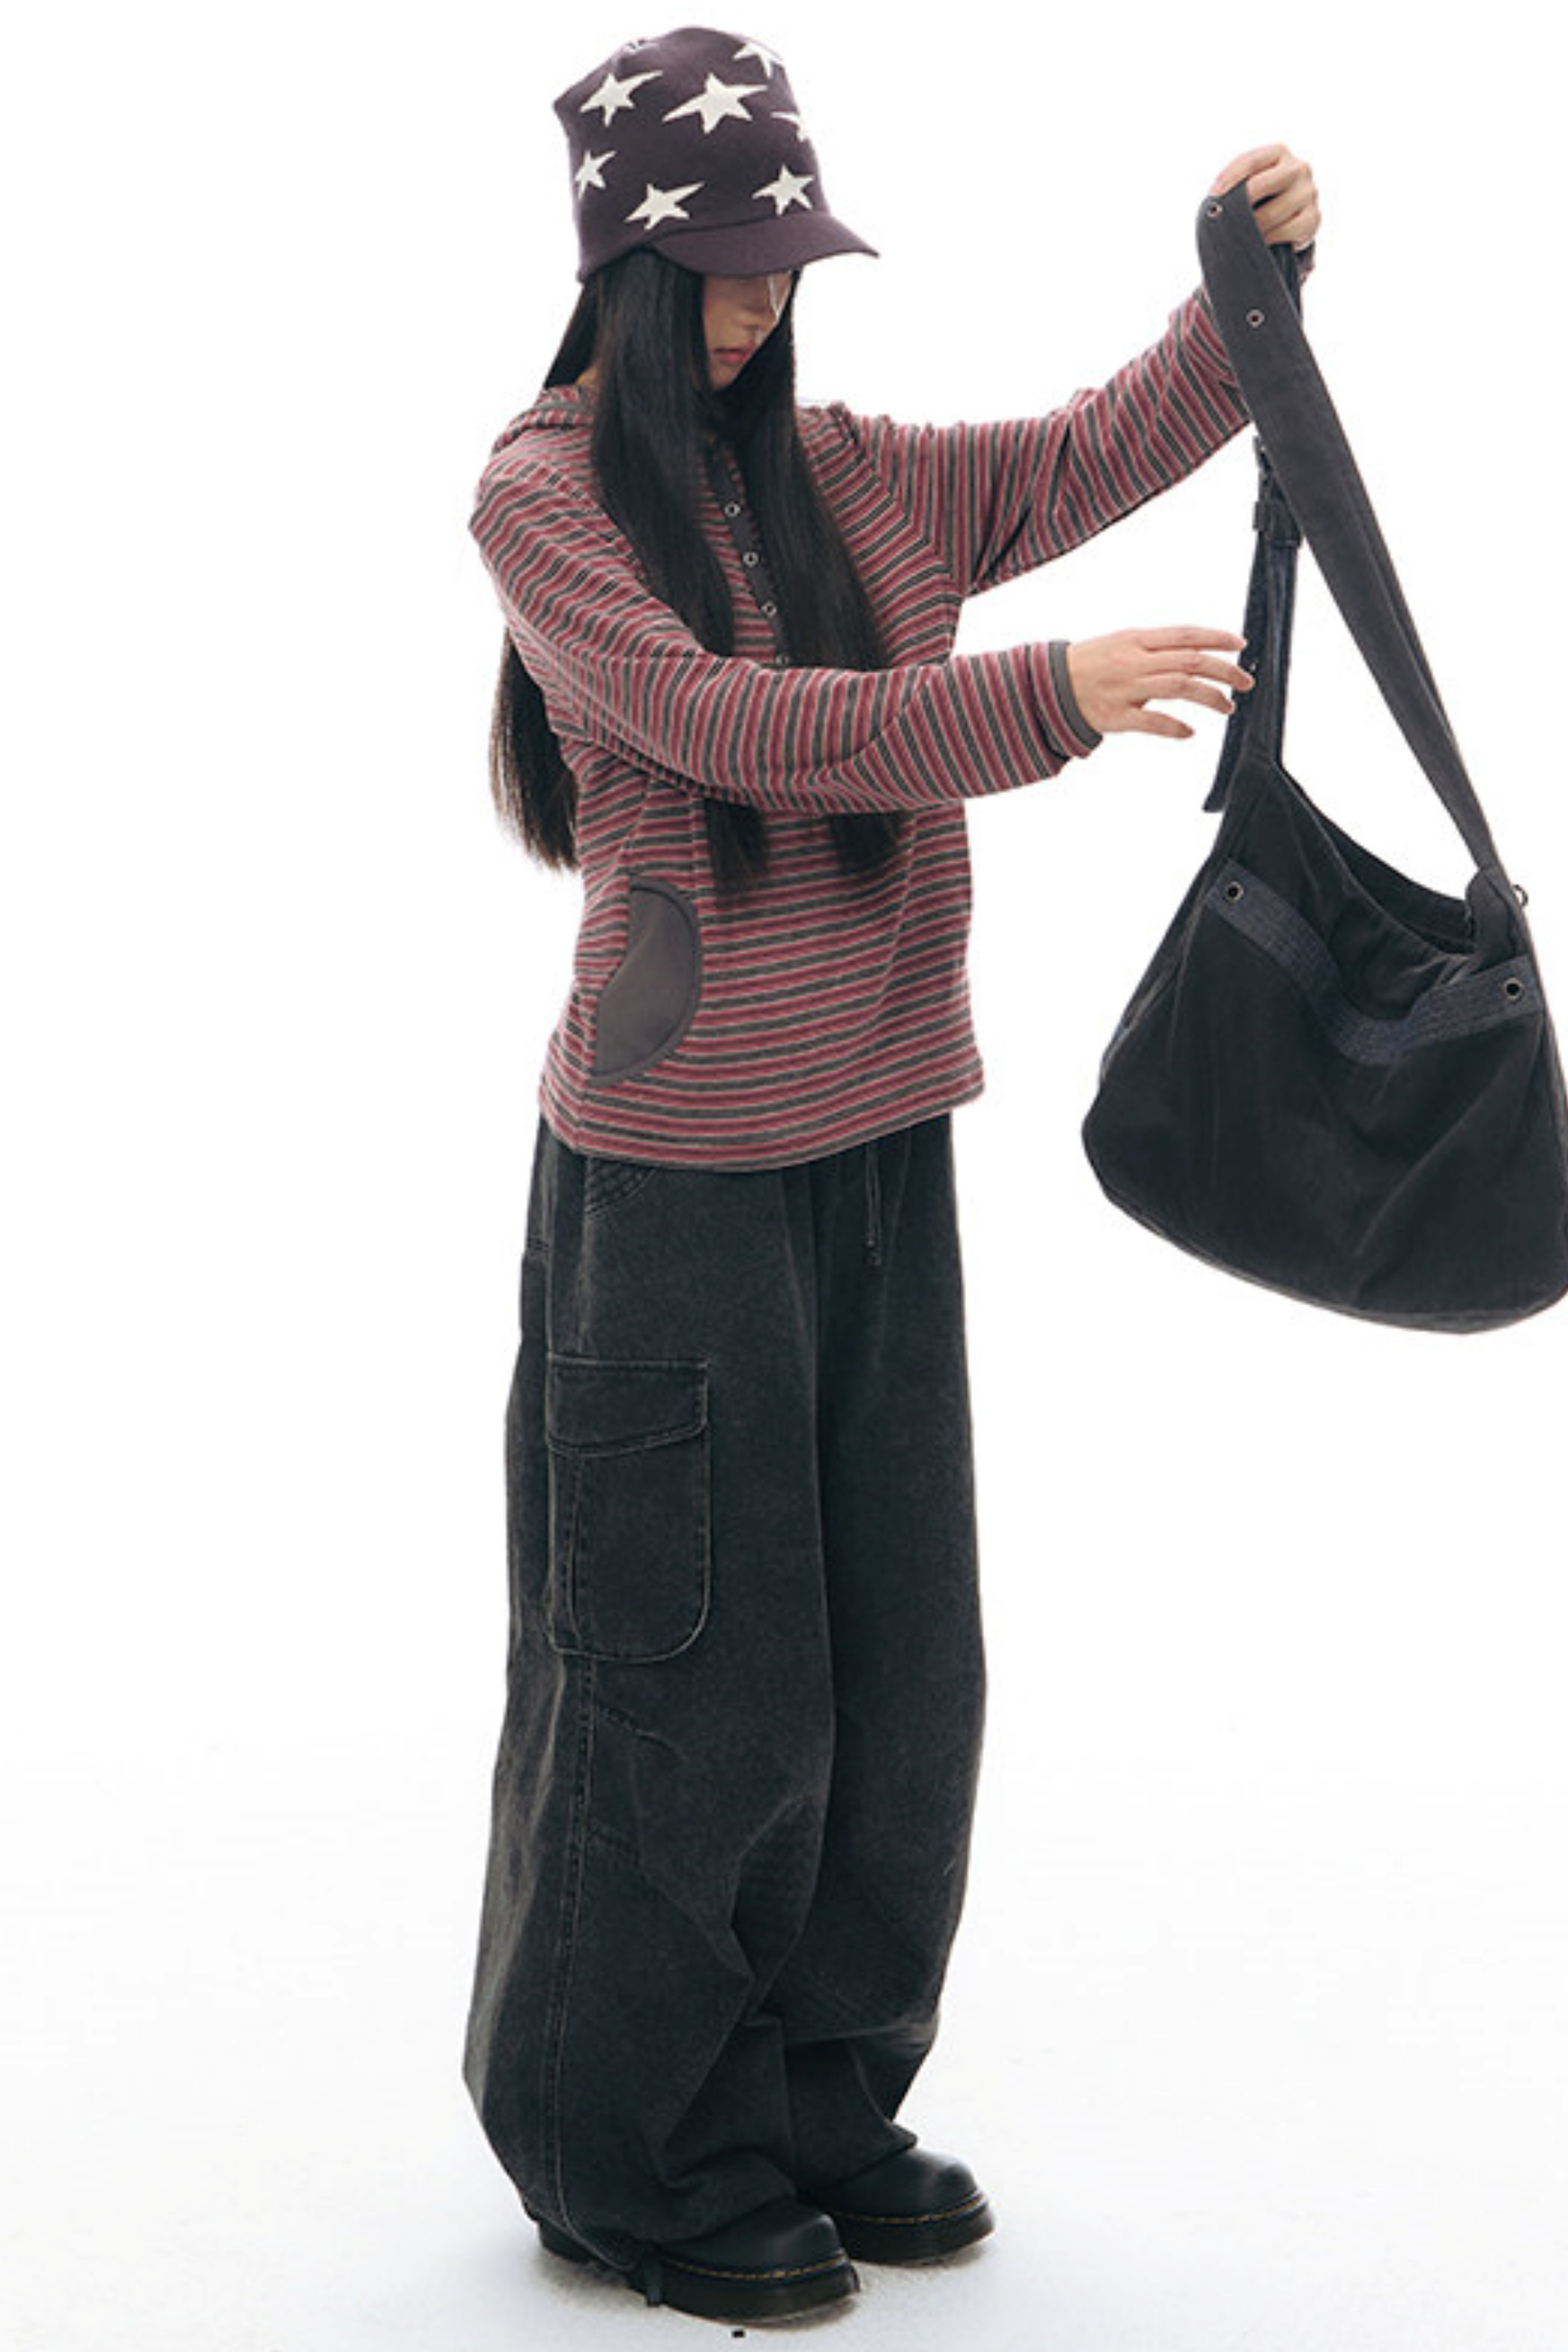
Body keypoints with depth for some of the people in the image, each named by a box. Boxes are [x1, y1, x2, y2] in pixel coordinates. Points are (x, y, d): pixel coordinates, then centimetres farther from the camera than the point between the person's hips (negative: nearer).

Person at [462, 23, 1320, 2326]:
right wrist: (1046, 699, -26)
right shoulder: (541, 498, -5)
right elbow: (723, 722, -19)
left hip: (882, 1143, 6)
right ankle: (643, 2164, 17)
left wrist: (1254, 281, 2)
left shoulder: (865, 481, 11)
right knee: (698, 1666, 0)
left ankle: (821, 2102, 28)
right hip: (673, 1168, -6)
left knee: (895, 1651, 12)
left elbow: (1115, 448, 18)